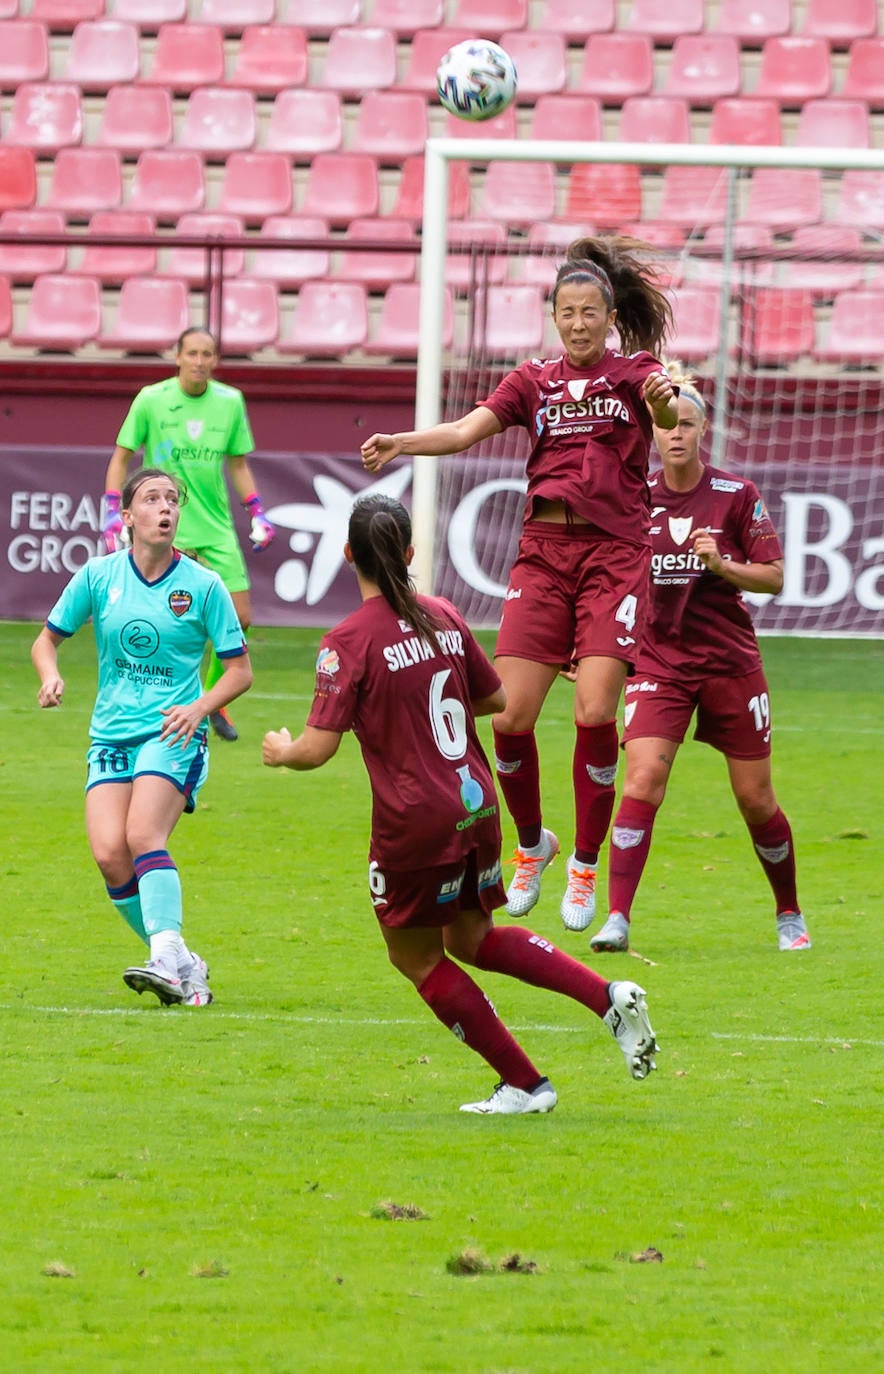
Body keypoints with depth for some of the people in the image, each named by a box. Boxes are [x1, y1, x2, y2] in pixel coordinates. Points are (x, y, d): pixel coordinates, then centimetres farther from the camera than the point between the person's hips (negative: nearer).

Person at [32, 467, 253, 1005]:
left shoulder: (203, 586, -2)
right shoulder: (99, 576, 3)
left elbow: (240, 669, 3)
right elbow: (47, 639, 13)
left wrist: (200, 707, -14)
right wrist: (51, 676, -9)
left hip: (173, 735, -3)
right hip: (111, 734, 3)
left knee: (143, 835, -26)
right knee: (109, 853, -15)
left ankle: (167, 958, -31)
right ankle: (184, 967, -3)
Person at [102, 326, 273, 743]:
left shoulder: (230, 401, 4)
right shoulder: (151, 400, -5)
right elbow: (121, 456, 3)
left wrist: (257, 513, 8)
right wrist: (112, 511, -6)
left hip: (217, 528, 4)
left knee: (238, 619, 0)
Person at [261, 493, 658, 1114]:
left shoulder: (350, 642, -13)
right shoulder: (444, 617, 5)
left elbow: (318, 749, -15)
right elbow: (496, 699, 17)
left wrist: (281, 751, 7)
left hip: (415, 821, -6)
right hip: (478, 805, 6)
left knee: (415, 954, 15)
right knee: (472, 939, 25)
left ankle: (524, 1083, 14)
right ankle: (609, 996, 8)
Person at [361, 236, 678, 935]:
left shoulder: (634, 372, 6)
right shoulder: (534, 381, 13)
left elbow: (671, 413, -17)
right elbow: (467, 430, 0)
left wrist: (666, 400, -42)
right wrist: (401, 442, -18)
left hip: (615, 552, -3)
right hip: (543, 551, 3)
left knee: (595, 712, -16)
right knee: (511, 717, -6)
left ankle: (586, 867, 1)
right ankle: (531, 844, 20)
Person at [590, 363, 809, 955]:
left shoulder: (737, 495, -4)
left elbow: (774, 576, -3)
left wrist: (720, 565, -20)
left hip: (730, 662, -1)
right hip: (659, 661, 1)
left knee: (756, 799, 6)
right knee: (642, 782, -17)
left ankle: (790, 916, 26)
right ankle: (617, 918, -19)